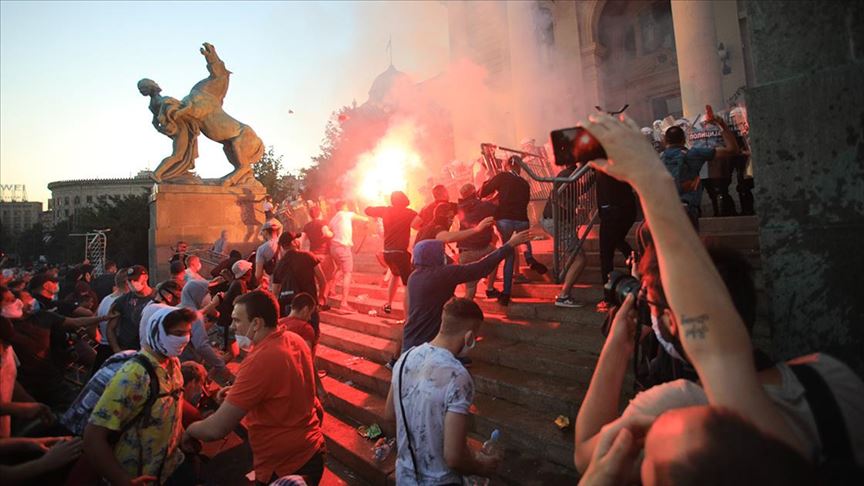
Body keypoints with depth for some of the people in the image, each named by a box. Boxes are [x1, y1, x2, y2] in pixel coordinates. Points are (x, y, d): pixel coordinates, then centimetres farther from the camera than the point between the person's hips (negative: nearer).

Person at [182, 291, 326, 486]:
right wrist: (238, 392, 9)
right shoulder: (296, 340, -3)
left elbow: (216, 429, -23)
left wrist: (189, 431, -4)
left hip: (284, 466, -8)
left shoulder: (259, 361, -28)